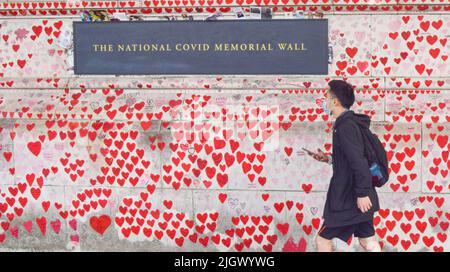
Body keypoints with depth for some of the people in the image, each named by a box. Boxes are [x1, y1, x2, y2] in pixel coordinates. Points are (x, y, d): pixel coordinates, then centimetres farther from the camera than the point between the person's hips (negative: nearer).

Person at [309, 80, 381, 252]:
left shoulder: (345, 126, -18)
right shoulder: (351, 123, 13)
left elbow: (359, 161, -26)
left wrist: (362, 193, -26)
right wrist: (329, 159, 14)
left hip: (349, 199, -10)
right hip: (362, 198, 10)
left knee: (322, 240, 0)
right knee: (367, 241, 11)